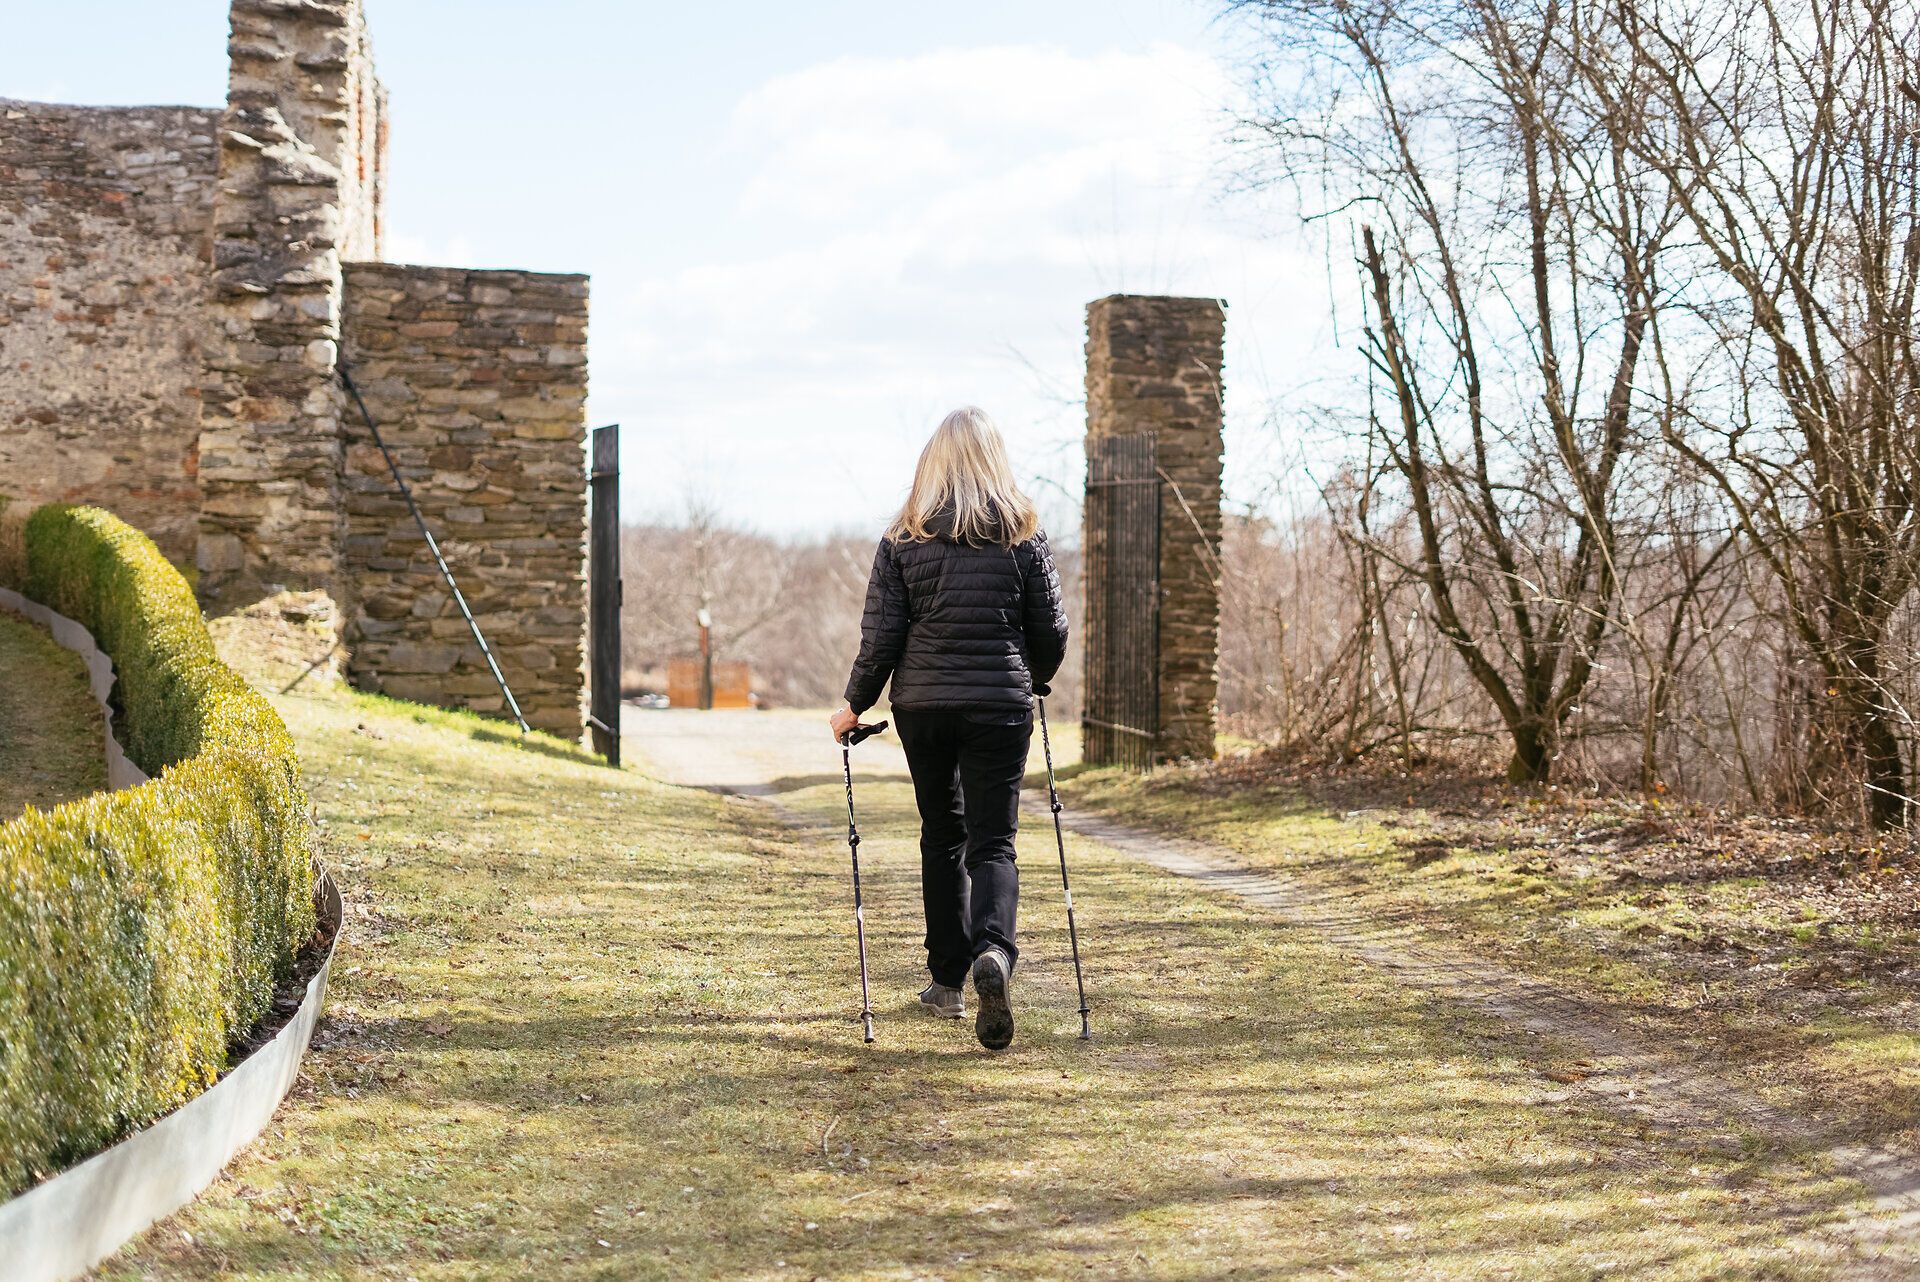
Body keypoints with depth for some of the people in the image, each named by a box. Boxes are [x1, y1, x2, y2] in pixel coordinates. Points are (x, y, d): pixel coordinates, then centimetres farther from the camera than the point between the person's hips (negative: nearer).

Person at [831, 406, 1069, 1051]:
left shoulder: (902, 540, -2)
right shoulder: (1022, 537, 0)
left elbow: (881, 635, -3)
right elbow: (1050, 630, 5)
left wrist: (855, 705, 10)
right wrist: (1033, 681, 24)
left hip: (923, 705, 1)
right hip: (1000, 703, -1)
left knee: (942, 836, 16)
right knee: (992, 840, 0)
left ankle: (948, 979, 21)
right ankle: (994, 953, -27)